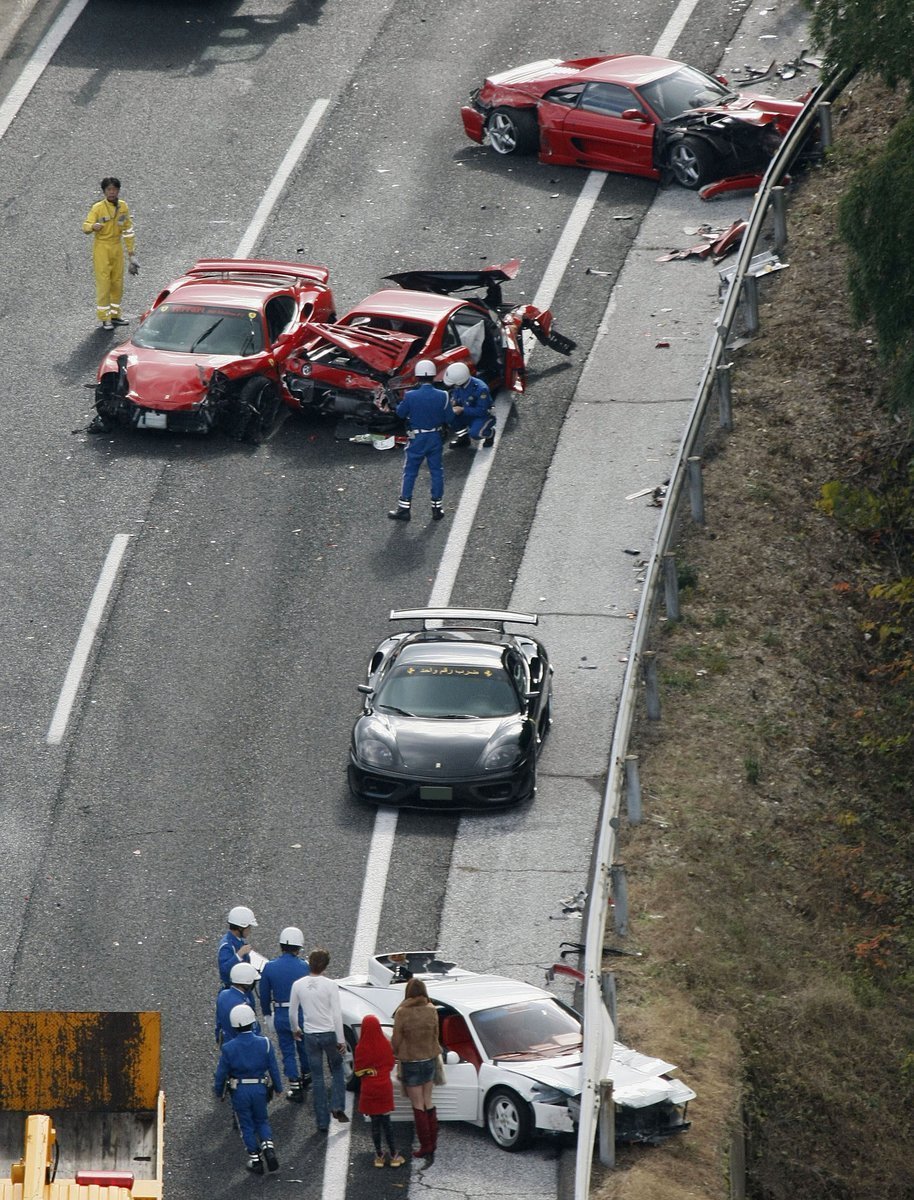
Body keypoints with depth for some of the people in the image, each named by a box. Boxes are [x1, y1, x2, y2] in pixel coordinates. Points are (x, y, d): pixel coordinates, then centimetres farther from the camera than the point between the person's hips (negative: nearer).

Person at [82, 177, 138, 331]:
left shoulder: (123, 207, 3)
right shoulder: (98, 208, -12)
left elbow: (128, 230, 12)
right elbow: (85, 227, -20)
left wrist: (131, 251, 12)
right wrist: (93, 226, -43)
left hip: (117, 247, 5)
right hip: (102, 248, -5)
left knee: (117, 283, 12)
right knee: (103, 283, -6)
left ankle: (115, 315, 26)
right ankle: (104, 319, -1)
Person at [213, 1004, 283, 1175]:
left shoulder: (228, 1048, -13)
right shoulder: (265, 1044, -10)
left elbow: (221, 1073, -5)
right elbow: (274, 1069, -1)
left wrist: (218, 1092, 12)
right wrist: (278, 1088, 14)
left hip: (239, 1091, -1)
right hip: (260, 1089, 1)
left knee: (247, 1125, 12)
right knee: (262, 1121, 20)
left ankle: (255, 1161, 16)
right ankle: (268, 1149, -2)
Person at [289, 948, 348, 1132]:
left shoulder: (298, 985, -4)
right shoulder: (330, 985, -13)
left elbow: (292, 1012, 6)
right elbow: (336, 1014, -13)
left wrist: (295, 1030, 25)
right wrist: (341, 1040, -7)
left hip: (310, 1035, 2)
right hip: (329, 1034, -2)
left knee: (317, 1079, 8)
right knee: (337, 1070, 20)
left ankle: (322, 1122, 9)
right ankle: (337, 1107, 2)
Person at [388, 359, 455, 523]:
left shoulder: (410, 396, -19)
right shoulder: (442, 396, -13)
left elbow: (400, 413, -3)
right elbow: (450, 419, -6)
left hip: (417, 440, -2)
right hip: (436, 438, 2)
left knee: (409, 473, 8)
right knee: (436, 472, 13)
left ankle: (404, 508, 10)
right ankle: (437, 508, 17)